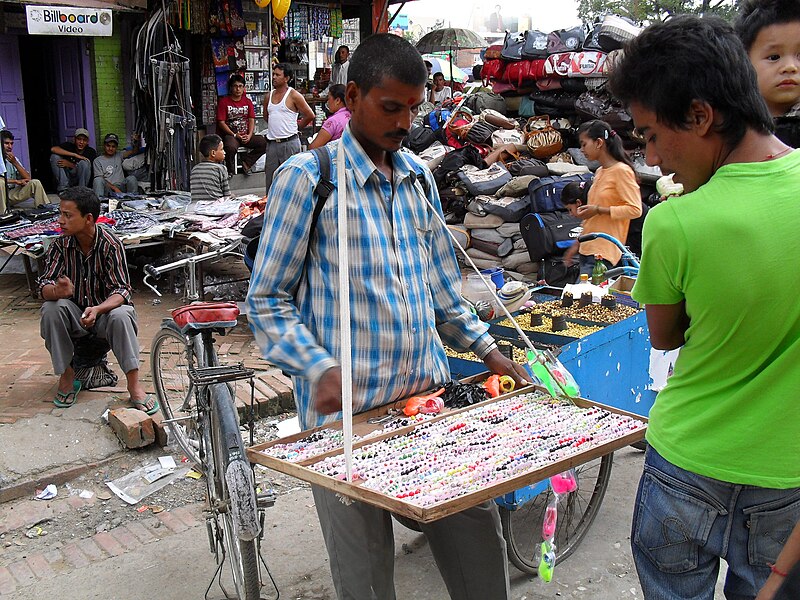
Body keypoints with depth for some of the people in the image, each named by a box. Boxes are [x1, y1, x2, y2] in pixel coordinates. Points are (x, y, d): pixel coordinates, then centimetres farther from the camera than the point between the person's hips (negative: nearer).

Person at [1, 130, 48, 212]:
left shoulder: (13, 159, 9)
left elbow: (27, 178, 1)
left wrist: (15, 162, -10)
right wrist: (16, 181, -14)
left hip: (12, 195, 5)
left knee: (35, 183, -9)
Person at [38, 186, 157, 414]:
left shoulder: (110, 244, -18)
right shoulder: (60, 245, -9)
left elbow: (121, 291, -22)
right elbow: (44, 286, -13)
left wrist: (97, 309, -42)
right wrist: (57, 291, -39)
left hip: (105, 309, -3)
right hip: (73, 314, 3)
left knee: (121, 316, -35)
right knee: (50, 309, -28)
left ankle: (134, 385, -28)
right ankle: (66, 376, -13)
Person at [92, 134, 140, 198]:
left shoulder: (119, 156, 20)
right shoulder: (97, 161, 10)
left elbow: (134, 151, 12)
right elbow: (101, 179, -1)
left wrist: (136, 142, -12)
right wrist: (114, 188, -16)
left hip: (120, 187, 2)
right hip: (107, 188, -2)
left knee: (131, 178, -23)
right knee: (98, 180, -31)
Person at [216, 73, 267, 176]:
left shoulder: (248, 102, 13)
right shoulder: (223, 102, 1)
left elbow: (251, 120, 7)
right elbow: (221, 122, -4)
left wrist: (249, 135, -10)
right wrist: (235, 135, -14)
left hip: (246, 136, 4)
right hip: (230, 135, -4)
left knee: (264, 143, -20)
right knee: (231, 147, -38)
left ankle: (246, 161, -5)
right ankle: (230, 170, -11)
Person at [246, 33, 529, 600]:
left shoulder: (419, 175, 11)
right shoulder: (307, 176, -7)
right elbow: (268, 299, -6)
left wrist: (487, 350, 13)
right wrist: (320, 370, -20)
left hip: (431, 393, 6)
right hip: (346, 409, -5)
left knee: (478, 540, 11)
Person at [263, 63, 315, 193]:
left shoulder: (294, 96, -5)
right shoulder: (268, 96, 13)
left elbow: (310, 115, -4)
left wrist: (296, 127, 4)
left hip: (289, 143, -6)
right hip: (272, 143, 6)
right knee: (270, 179, 9)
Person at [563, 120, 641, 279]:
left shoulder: (621, 171, -9)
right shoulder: (600, 172, 16)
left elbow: (635, 210, -15)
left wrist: (598, 210, -17)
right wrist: (578, 244, 21)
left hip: (603, 254, -8)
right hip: (587, 250, 8)